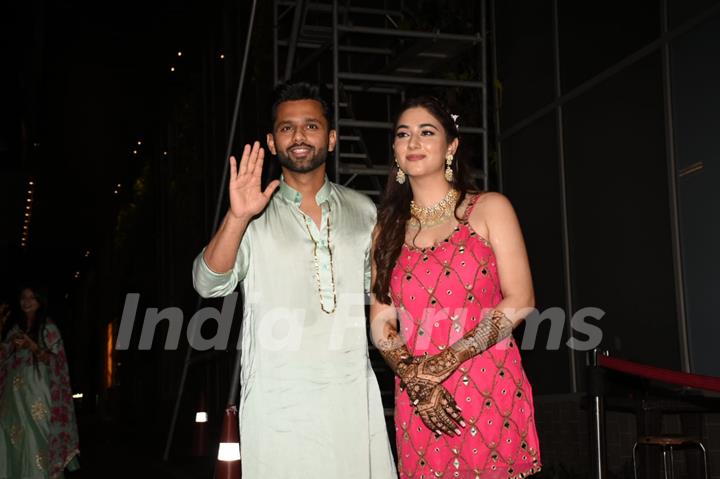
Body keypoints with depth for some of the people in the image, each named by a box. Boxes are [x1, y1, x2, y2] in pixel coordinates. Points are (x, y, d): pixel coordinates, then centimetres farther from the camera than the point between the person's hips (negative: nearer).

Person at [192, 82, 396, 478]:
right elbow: (210, 284, -12)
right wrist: (237, 217, -27)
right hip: (278, 403, -2)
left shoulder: (362, 211, 9)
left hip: (352, 397, 3)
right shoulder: (254, 216, 0)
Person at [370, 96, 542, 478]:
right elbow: (381, 322, 6)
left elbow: (520, 302, -6)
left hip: (492, 393, -2)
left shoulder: (489, 209, 3)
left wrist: (448, 360, -14)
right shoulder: (388, 228, 12)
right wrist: (416, 380, -11)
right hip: (420, 403, 3)